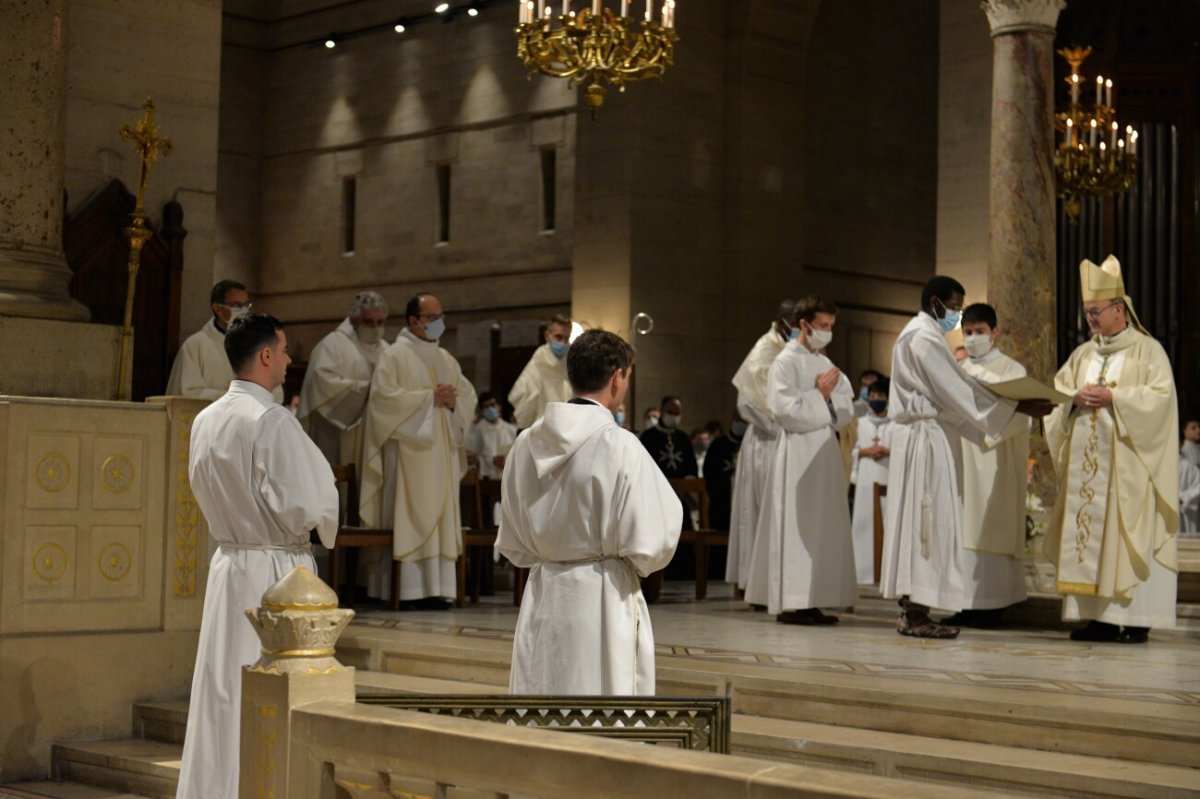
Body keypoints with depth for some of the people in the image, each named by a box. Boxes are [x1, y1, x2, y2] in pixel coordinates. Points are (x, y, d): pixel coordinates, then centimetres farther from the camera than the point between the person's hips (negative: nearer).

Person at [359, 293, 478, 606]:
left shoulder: (446, 360, 19)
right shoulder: (394, 356, -1)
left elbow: (469, 396, 16)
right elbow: (384, 395, -13)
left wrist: (453, 400, -7)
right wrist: (428, 397, -14)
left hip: (442, 452, 6)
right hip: (408, 450, -6)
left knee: (440, 517, 2)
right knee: (410, 519, -10)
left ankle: (435, 587, 2)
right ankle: (409, 588, -10)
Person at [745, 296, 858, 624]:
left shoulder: (825, 364, 16)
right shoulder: (786, 362, -7)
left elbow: (846, 411, 12)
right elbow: (785, 410, -16)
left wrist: (828, 397, -7)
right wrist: (820, 395, -10)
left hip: (825, 453, 8)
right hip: (798, 453, -8)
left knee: (824, 527, 6)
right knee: (797, 526, -7)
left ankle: (812, 602, 10)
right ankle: (791, 603, -4)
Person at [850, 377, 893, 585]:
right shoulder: (860, 423, 14)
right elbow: (849, 451, 10)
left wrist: (889, 451, -13)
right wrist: (865, 451, -6)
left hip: (888, 479, -2)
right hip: (865, 480, 2)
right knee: (863, 523, -2)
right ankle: (864, 572, 0)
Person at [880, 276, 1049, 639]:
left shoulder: (917, 334, 19)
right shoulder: (926, 338, -13)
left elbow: (951, 390, 18)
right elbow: (958, 389, -16)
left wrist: (1011, 406, 11)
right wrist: (1016, 406, -13)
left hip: (918, 434, 11)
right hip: (926, 436, -11)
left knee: (915, 520, 9)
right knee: (927, 519, -9)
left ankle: (911, 610, 11)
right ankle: (917, 615, -8)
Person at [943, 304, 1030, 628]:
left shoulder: (1012, 371, 3)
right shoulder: (958, 373, 18)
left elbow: (1017, 416, -9)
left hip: (996, 461, -5)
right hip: (961, 458, 5)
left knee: (991, 527, -7)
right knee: (963, 528, 0)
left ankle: (992, 605, -6)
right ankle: (965, 603, 2)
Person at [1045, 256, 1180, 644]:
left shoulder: (1148, 350, 1)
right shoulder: (1082, 354, 17)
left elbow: (1161, 396, -10)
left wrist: (1112, 398, -17)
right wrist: (1076, 398, -9)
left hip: (1127, 462, -6)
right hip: (1086, 460, 6)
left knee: (1129, 533, -9)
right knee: (1086, 530, 1)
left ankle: (1135, 617, -8)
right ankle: (1097, 615, 3)